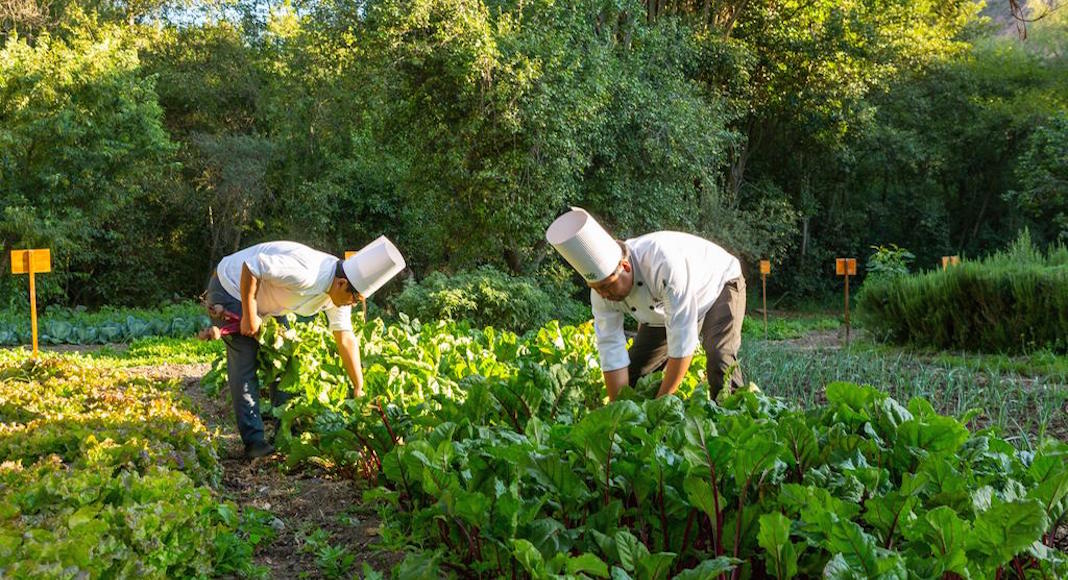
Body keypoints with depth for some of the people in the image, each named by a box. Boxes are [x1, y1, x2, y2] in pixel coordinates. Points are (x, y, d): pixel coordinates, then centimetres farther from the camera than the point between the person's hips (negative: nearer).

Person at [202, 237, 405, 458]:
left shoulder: (341, 290, -11)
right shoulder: (305, 272, -39)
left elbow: (347, 340, -5)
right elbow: (250, 266, -36)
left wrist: (359, 389, -5)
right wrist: (249, 317, -26)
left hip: (266, 303, 9)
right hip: (232, 288, -8)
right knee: (245, 362, -13)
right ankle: (253, 441, -8)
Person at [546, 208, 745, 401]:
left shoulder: (664, 262, -44)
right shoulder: (602, 292, -24)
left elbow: (682, 342, -41)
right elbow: (612, 351, -18)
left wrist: (662, 401, -35)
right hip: (662, 313, 6)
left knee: (721, 362, -28)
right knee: (634, 371, -2)